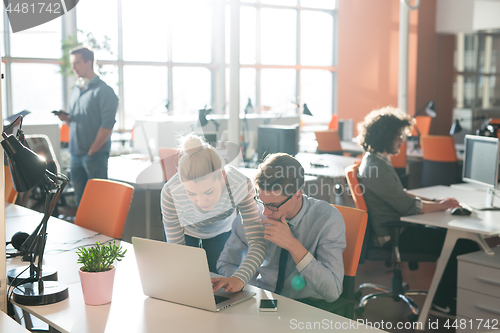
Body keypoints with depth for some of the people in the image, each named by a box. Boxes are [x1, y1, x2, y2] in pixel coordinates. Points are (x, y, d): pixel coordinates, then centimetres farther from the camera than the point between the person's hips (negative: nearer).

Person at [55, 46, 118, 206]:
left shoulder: (103, 91, -8)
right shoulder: (75, 90, 16)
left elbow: (107, 125, -14)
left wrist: (92, 151, -15)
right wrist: (66, 118, 0)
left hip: (95, 154, -7)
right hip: (75, 154, 7)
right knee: (80, 198, 11)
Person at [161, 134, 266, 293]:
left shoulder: (240, 184, -43)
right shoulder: (171, 192, -43)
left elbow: (258, 242, -42)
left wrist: (239, 278, -60)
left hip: (223, 229, 1)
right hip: (185, 229, 0)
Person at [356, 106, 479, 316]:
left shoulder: (375, 161, 12)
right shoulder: (376, 168, -21)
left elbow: (400, 195, 19)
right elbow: (408, 206, -21)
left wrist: (433, 201, 7)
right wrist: (440, 205, -6)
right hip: (393, 237, -11)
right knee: (464, 247, -10)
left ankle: (445, 296, 18)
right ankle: (443, 301, 7)